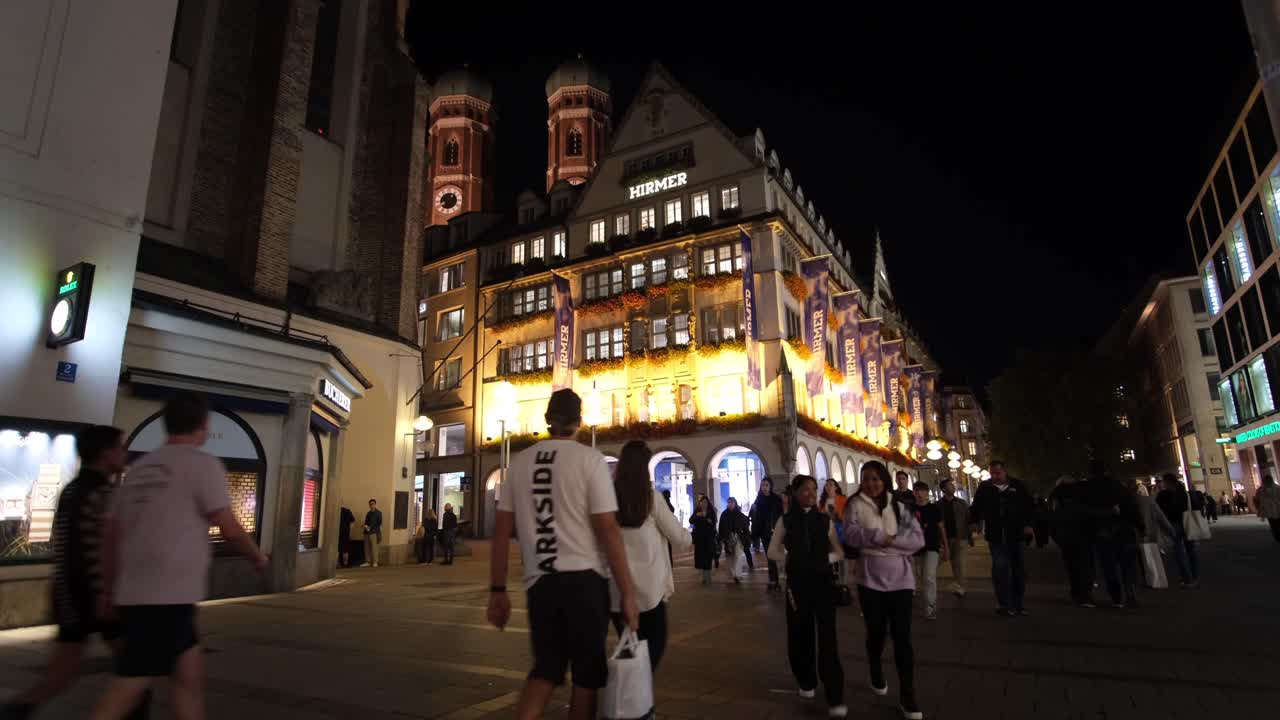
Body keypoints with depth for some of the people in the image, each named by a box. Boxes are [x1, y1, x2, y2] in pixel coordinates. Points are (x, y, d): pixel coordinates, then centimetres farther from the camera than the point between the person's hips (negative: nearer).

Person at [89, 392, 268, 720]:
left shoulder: (140, 467, 13)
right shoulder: (203, 464, -10)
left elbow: (111, 536, 16)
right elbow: (230, 531, -9)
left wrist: (110, 591, 24)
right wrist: (258, 557, 8)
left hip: (136, 593, 8)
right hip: (168, 597, -8)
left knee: (191, 671, 16)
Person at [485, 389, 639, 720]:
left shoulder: (520, 462, 6)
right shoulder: (589, 459, -6)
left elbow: (501, 531, 6)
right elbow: (608, 529, -11)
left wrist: (497, 591, 12)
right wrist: (627, 592, -5)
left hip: (539, 582, 4)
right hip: (585, 579, -3)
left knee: (546, 669, 18)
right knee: (587, 671, 13)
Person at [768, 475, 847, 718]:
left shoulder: (825, 520, 2)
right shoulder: (786, 521, 0)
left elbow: (838, 552, 9)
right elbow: (772, 551, 5)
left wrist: (824, 559, -8)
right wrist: (791, 560, -6)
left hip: (823, 582, 0)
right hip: (797, 583, 0)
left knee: (828, 637, -5)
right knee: (800, 634, 8)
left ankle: (835, 698, -2)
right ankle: (807, 682, 31)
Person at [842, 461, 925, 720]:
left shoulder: (899, 506, 4)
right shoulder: (856, 505, -3)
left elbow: (918, 538, -5)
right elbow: (851, 534, -16)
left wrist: (891, 540, -17)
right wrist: (880, 536, -21)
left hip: (900, 579, 1)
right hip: (870, 578, -1)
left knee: (902, 636, 0)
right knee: (876, 633, 13)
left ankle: (908, 696, 10)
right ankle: (877, 676, 39)